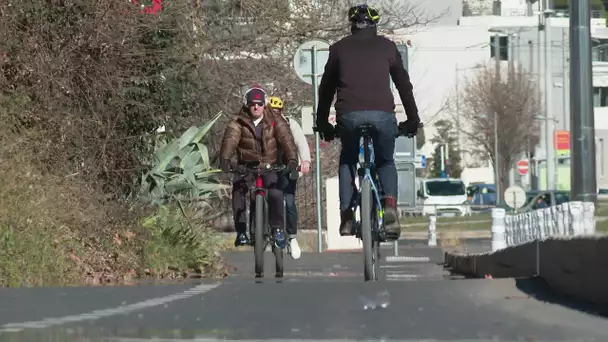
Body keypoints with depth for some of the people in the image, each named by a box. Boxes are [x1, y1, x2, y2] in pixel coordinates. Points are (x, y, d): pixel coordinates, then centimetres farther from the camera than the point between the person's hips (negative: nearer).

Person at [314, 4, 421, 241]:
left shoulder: (339, 48, 18)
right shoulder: (387, 46, 17)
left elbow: (326, 88, 20)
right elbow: (404, 84, 18)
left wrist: (322, 123, 27)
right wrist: (413, 120, 24)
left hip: (349, 114, 0)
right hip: (382, 113, 0)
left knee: (347, 160, 25)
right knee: (386, 162, 22)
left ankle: (346, 215, 10)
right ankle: (390, 206, -5)